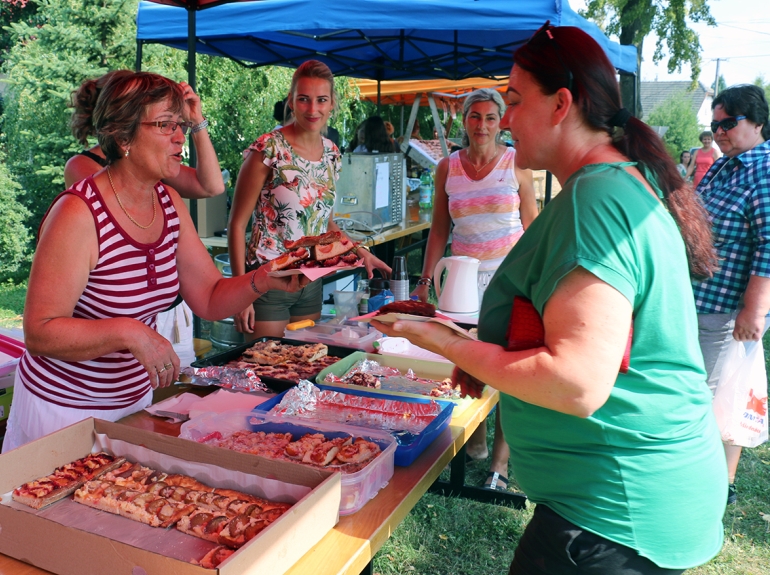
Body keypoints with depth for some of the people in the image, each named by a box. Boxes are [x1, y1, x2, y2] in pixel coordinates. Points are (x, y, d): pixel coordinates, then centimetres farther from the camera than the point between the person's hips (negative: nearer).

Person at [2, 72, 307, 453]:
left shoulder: (169, 202, -2)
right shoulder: (78, 214, -24)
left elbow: (210, 300, -2)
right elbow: (40, 332, -24)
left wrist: (263, 280, -19)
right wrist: (128, 332, -35)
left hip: (136, 397, 7)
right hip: (63, 407, -7)